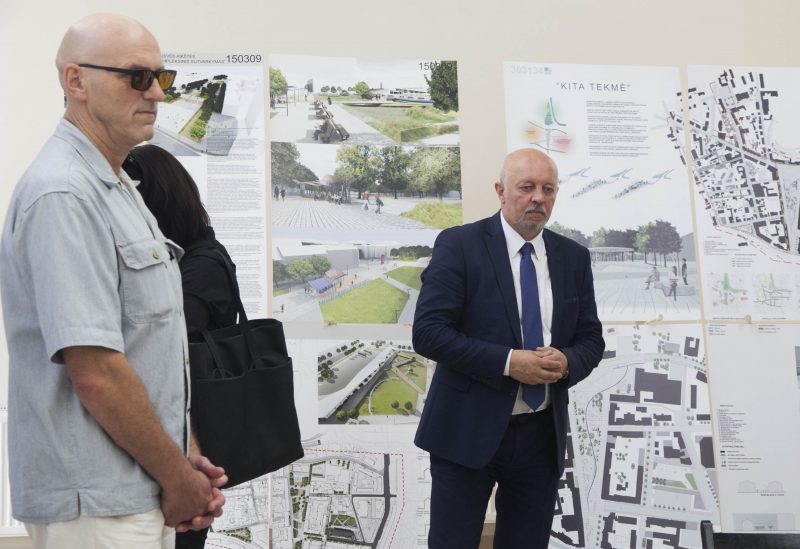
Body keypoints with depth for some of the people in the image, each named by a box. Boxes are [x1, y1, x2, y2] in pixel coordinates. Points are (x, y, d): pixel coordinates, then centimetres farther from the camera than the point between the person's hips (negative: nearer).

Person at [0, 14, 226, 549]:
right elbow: (96, 374, -24)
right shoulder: (63, 195, -18)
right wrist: (177, 477, -12)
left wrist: (186, 461, 8)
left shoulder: (117, 187, 12)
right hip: (96, 505, -9)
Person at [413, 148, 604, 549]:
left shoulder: (573, 257, 6)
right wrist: (508, 362, -21)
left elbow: (591, 338, 10)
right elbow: (428, 332, -14)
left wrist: (567, 362, -13)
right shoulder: (459, 245, -8)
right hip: (468, 431, -4)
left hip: (543, 436, 5)